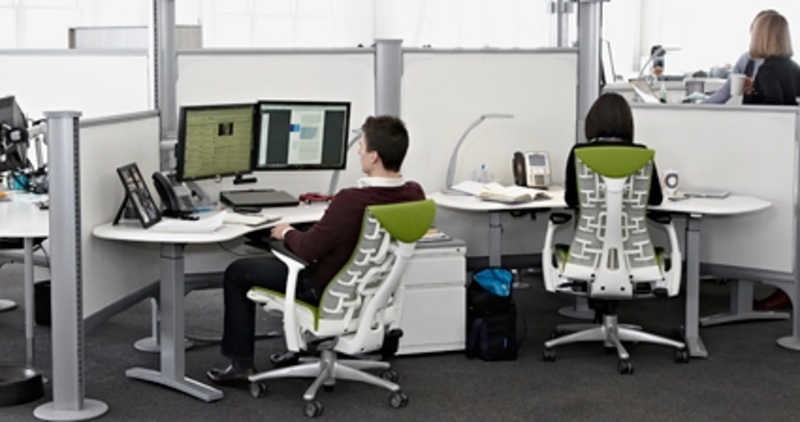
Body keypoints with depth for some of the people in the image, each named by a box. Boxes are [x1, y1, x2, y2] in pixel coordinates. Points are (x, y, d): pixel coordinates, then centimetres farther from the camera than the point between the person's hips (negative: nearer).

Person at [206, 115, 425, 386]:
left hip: (330, 291, -7)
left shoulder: (352, 201, -34)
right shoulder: (414, 195, -12)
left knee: (237, 273, 12)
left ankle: (241, 364, 19)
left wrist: (286, 233, 0)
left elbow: (308, 249, -22)